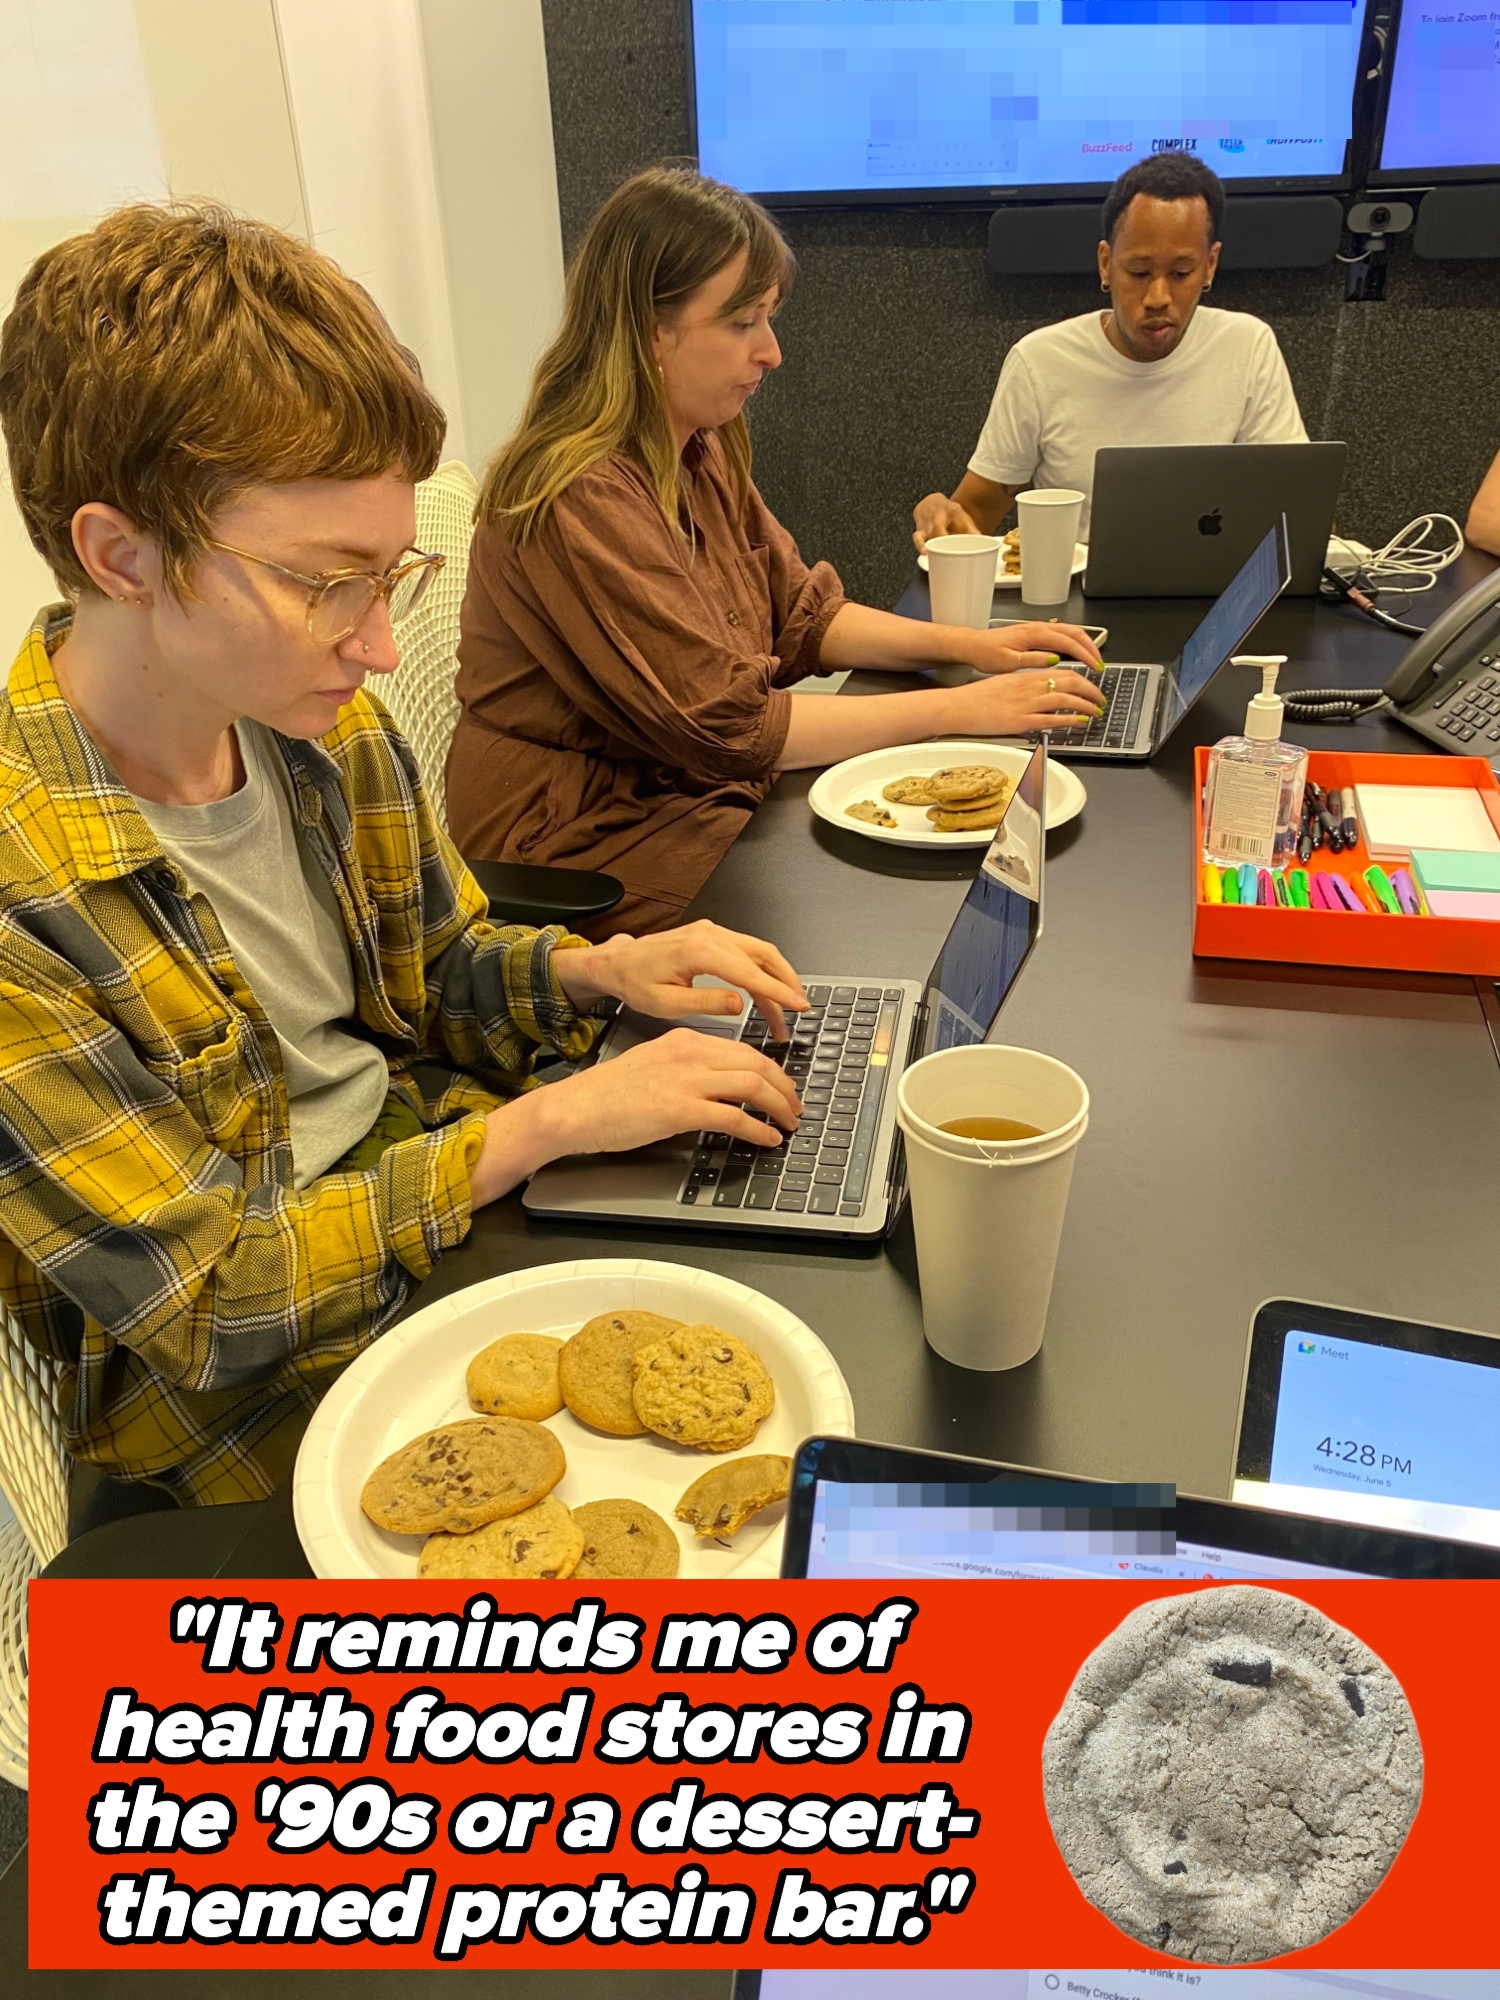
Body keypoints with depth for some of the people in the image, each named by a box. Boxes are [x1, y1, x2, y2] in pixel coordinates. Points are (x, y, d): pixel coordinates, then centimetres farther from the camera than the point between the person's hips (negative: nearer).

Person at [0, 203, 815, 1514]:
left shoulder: (324, 720, -5)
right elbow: (206, 1306, -22)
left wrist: (598, 970, -10)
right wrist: (542, 1125, -24)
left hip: (462, 1185, 6)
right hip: (260, 1388, -5)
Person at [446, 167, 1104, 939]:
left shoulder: (703, 455, 7)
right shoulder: (582, 498, -23)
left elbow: (801, 615, 14)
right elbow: (727, 725, -23)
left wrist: (967, 644, 0)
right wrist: (958, 710, -18)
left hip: (693, 794, 9)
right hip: (589, 849, -8)